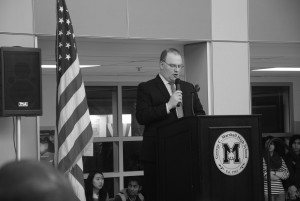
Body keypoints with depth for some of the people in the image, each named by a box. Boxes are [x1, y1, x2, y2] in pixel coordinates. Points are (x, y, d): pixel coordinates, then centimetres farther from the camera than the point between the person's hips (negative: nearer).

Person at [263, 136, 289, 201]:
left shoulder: (280, 158, 15)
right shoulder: (263, 158, 0)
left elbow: (286, 174, 9)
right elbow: (265, 174, -11)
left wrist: (273, 173, -5)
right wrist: (279, 174, -3)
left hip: (280, 191, 4)